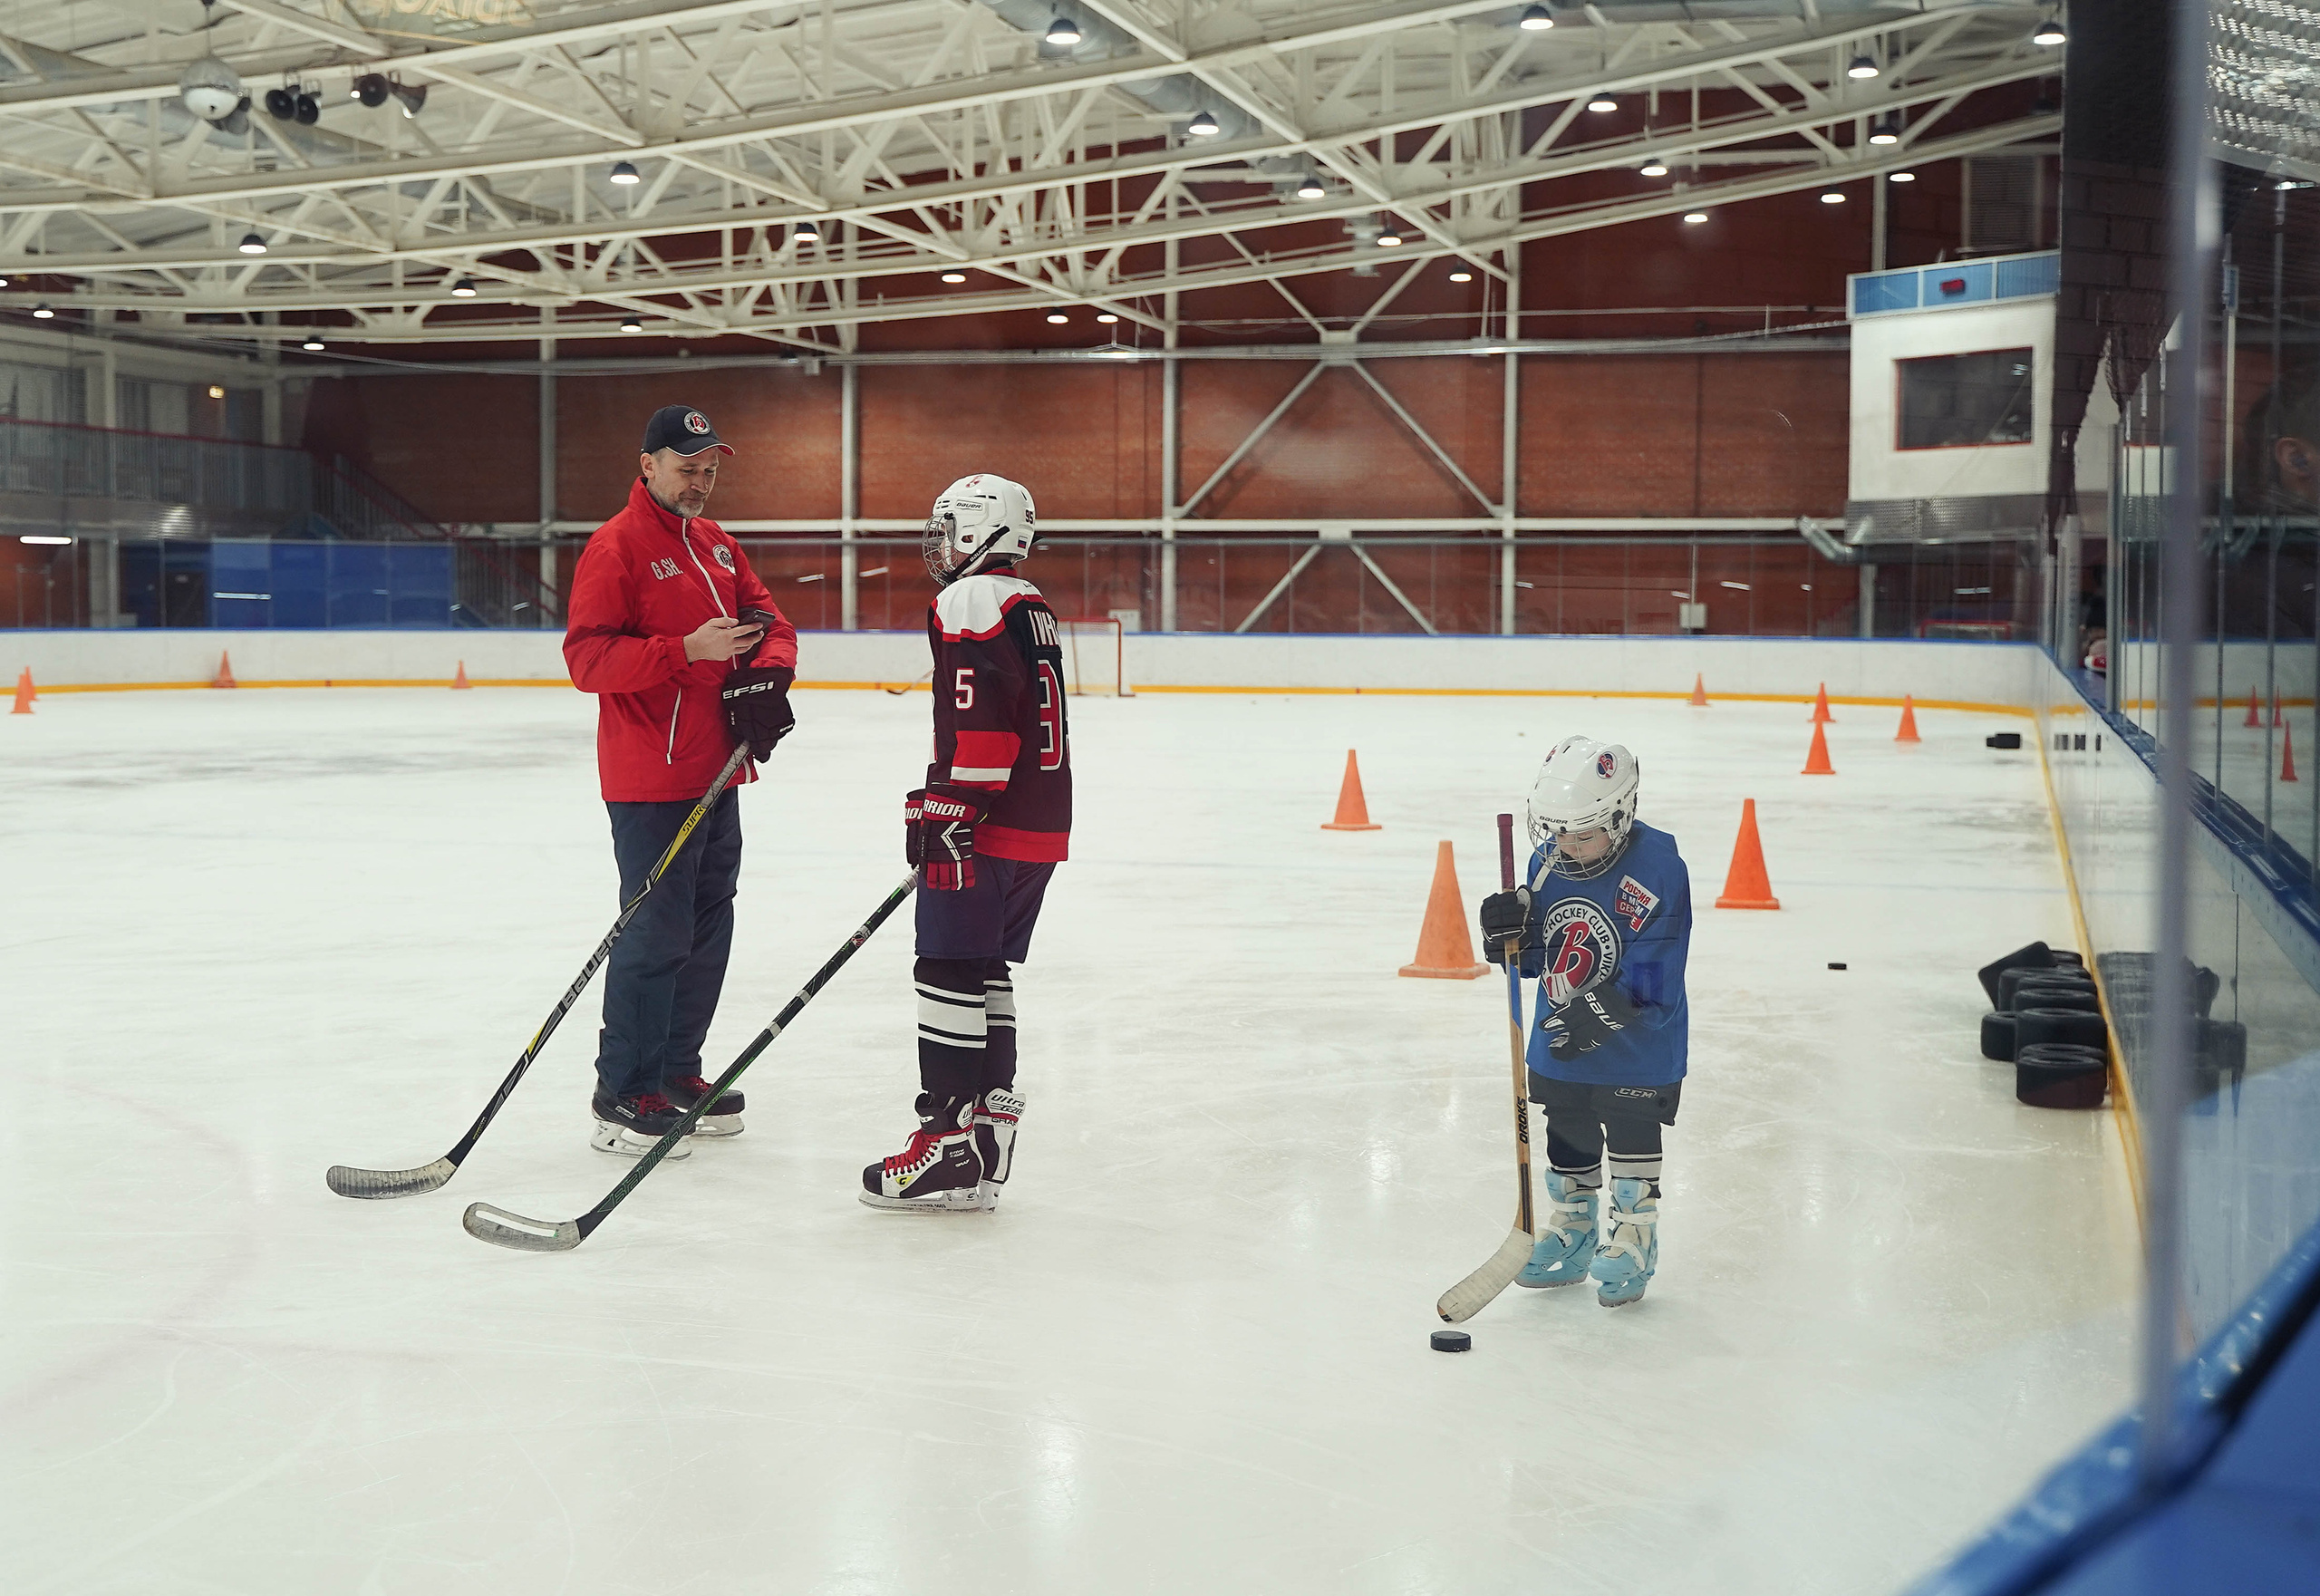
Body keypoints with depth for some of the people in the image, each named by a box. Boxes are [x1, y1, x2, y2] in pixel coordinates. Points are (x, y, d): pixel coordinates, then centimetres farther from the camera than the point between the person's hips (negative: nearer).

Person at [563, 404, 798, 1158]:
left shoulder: (717, 544, 16)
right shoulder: (615, 547, -9)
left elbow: (770, 623, 16)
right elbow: (587, 657, -17)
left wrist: (765, 674, -6)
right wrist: (687, 650, -25)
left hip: (715, 774, 8)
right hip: (650, 780, -8)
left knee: (708, 929, 13)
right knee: (656, 934, -8)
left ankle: (676, 1071, 25)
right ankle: (623, 1097, 1)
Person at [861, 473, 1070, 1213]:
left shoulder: (970, 602, -10)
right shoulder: (1032, 606, 20)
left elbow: (976, 722, -21)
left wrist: (946, 813, -21)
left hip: (987, 826, -9)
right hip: (1042, 822, 9)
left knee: (950, 972, -6)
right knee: (986, 974, 14)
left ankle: (950, 1139, -6)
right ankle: (989, 1122, 17)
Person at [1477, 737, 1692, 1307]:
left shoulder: (1657, 866, -22)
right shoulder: (1548, 861, -3)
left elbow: (1650, 971, -24)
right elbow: (1538, 958, 6)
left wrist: (1600, 1012, -32)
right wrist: (1512, 931, -15)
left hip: (1636, 1044, -6)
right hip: (1559, 1043, 6)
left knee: (1632, 1142, 8)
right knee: (1567, 1142, 17)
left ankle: (1631, 1245, 23)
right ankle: (1569, 1239, 33)